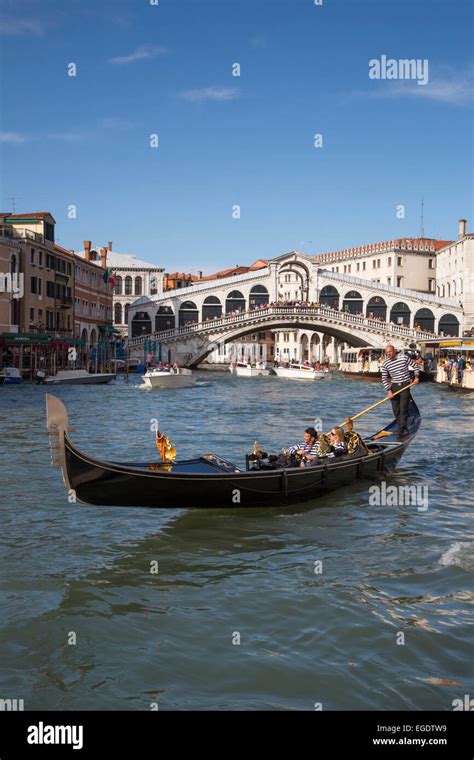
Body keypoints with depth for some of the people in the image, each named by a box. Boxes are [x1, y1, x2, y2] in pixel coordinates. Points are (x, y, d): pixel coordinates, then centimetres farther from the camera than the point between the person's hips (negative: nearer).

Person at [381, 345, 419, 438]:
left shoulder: (404, 358, -6)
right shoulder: (385, 364, -1)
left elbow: (415, 365, 7)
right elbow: (384, 379, 1)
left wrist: (416, 376, -3)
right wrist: (388, 390, -10)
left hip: (405, 386, -3)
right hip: (394, 387, 3)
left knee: (403, 409, -11)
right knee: (396, 410, 3)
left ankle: (402, 430, -12)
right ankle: (403, 428, 15)